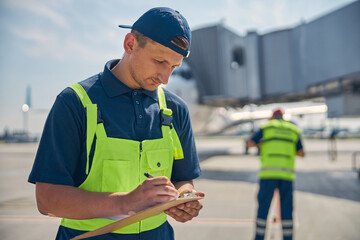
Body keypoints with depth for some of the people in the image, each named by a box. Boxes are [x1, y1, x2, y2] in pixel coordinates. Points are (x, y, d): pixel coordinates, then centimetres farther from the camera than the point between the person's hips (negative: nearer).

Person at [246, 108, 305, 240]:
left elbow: (249, 143, 2)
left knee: (263, 205, 4)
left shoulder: (266, 127, 8)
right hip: (287, 173, 2)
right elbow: (302, 153, 14)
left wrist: (262, 142, 22)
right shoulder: (294, 130, 16)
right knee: (286, 208, 9)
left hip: (269, 171, -2)